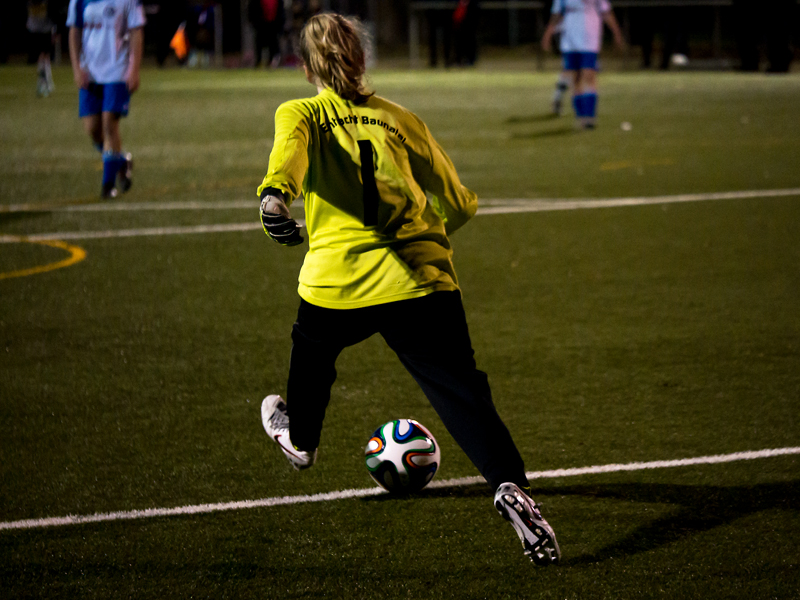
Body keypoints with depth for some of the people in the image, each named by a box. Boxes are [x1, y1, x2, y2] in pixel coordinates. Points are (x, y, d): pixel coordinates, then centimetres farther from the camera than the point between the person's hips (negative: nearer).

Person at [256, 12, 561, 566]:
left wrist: (274, 195, -37)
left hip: (337, 281, 0)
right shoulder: (399, 119, 16)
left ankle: (300, 438, 58)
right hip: (421, 278, 0)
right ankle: (511, 486, -26)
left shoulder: (299, 114, 9)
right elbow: (460, 203, 16)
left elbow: (290, 148, -17)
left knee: (312, 348, 33)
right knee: (464, 392, -3)